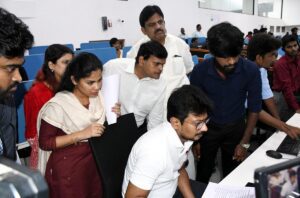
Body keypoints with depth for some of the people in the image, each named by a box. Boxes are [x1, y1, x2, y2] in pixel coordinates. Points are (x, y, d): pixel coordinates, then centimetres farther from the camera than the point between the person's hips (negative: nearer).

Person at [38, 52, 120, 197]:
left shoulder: (98, 97, -3)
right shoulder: (58, 105, -22)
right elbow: (45, 143, -19)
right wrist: (82, 134, -28)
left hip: (95, 163, 6)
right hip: (68, 169, -5)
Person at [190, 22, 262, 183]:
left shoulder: (251, 70, -21)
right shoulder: (200, 71, -21)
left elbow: (254, 108, -9)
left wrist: (245, 142, -9)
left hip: (236, 127, 0)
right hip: (207, 126, 0)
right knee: (203, 173, 17)